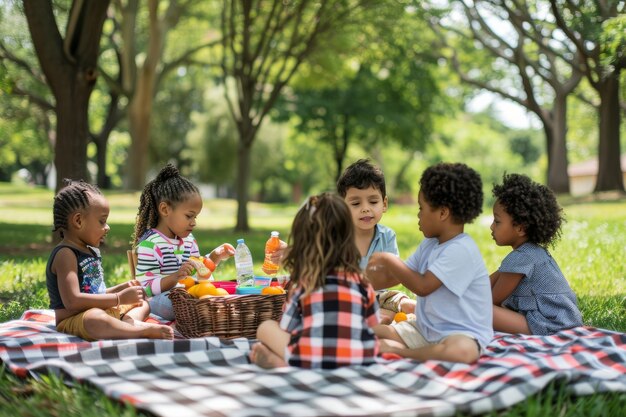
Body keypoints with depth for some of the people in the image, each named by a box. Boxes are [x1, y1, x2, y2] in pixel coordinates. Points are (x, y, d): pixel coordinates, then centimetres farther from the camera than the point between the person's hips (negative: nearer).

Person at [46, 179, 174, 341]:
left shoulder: (91, 251, 16)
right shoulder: (65, 254, -14)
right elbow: (72, 301, -26)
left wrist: (123, 288, 9)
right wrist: (119, 298, -22)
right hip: (73, 321, -11)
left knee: (142, 303, 18)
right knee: (95, 318, -42)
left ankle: (131, 323, -16)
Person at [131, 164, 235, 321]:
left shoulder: (188, 239, 15)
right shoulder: (149, 244, -13)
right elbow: (146, 288, -18)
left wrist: (214, 257, 9)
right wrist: (175, 277, -30)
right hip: (159, 300, -8)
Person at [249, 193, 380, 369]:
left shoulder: (302, 285, 8)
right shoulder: (360, 281, 12)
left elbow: (286, 330, 13)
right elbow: (373, 326, 20)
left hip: (309, 362, 1)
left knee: (266, 328, 25)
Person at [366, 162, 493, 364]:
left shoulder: (461, 250, -20)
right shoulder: (429, 244, 9)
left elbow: (423, 286, -24)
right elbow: (391, 278, 15)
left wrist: (389, 260, -13)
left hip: (462, 333, -8)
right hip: (424, 329, 9)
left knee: (461, 350, -43)